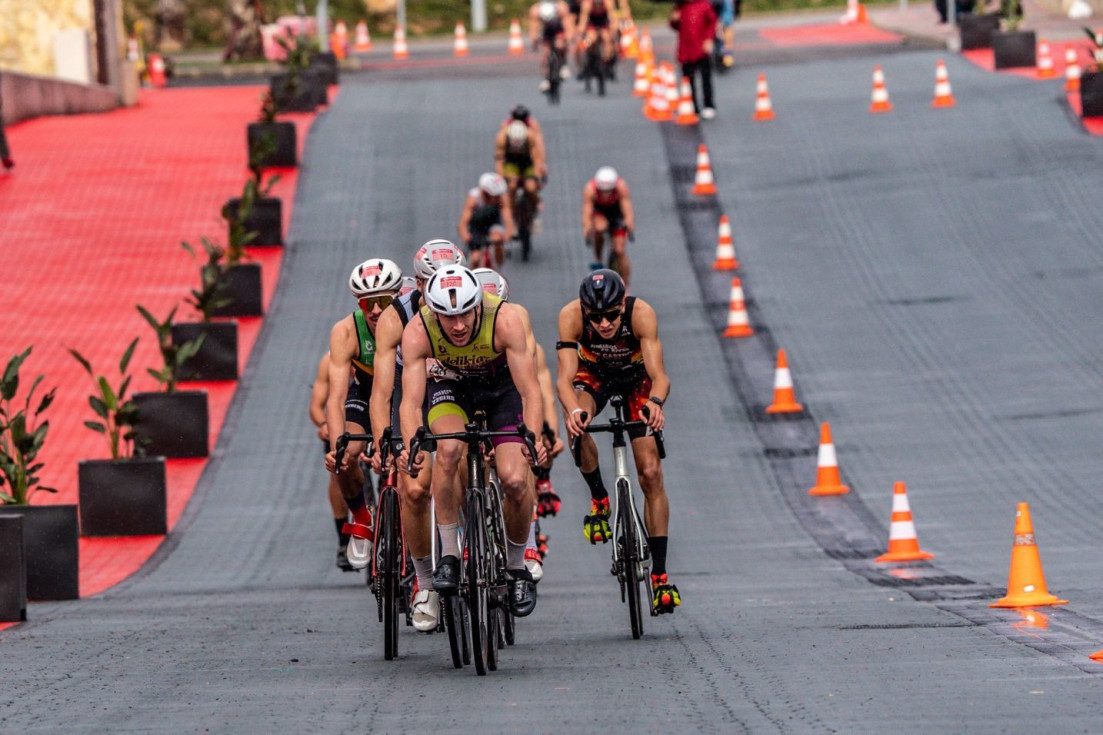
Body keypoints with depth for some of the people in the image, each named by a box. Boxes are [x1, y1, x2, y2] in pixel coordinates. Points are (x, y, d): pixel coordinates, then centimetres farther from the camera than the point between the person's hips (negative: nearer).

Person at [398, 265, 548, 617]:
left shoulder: (505, 320, -35)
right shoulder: (418, 331, -32)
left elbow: (531, 390, -37)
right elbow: (411, 401, -36)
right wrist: (411, 446, -55)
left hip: (502, 385, 0)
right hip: (450, 384, 0)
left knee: (515, 480, -17)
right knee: (449, 448, -32)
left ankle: (517, 568, 9)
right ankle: (448, 555, -18)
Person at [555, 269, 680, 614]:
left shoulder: (641, 313, -36)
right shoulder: (571, 316, -34)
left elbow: (658, 373, -42)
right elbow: (565, 377, -41)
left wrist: (655, 402, -64)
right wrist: (574, 410, -61)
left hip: (636, 376, 0)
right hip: (593, 375, 0)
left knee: (651, 473, -10)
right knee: (576, 423, -35)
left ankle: (659, 574, -5)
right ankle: (599, 499, -8)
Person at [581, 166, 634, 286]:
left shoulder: (621, 187, -34)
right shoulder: (590, 189, -34)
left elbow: (627, 209, -40)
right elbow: (586, 212, -38)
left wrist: (629, 222, -62)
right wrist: (587, 228, -59)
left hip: (617, 214, 0)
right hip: (598, 213, 0)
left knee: (620, 251, -10)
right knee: (599, 227, -36)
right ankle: (597, 260, -12)